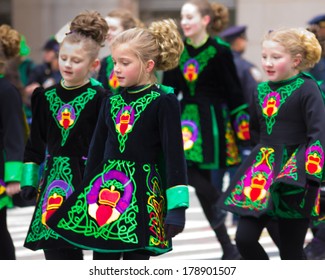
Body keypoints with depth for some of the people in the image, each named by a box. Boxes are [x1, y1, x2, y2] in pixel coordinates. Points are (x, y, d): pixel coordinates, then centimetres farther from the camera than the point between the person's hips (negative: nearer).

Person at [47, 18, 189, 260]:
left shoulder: (163, 102, -7)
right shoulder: (112, 102, 10)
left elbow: (174, 155, -10)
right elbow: (97, 150, 15)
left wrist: (177, 206, -16)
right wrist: (87, 194, 15)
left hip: (142, 193, -6)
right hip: (107, 187, 6)